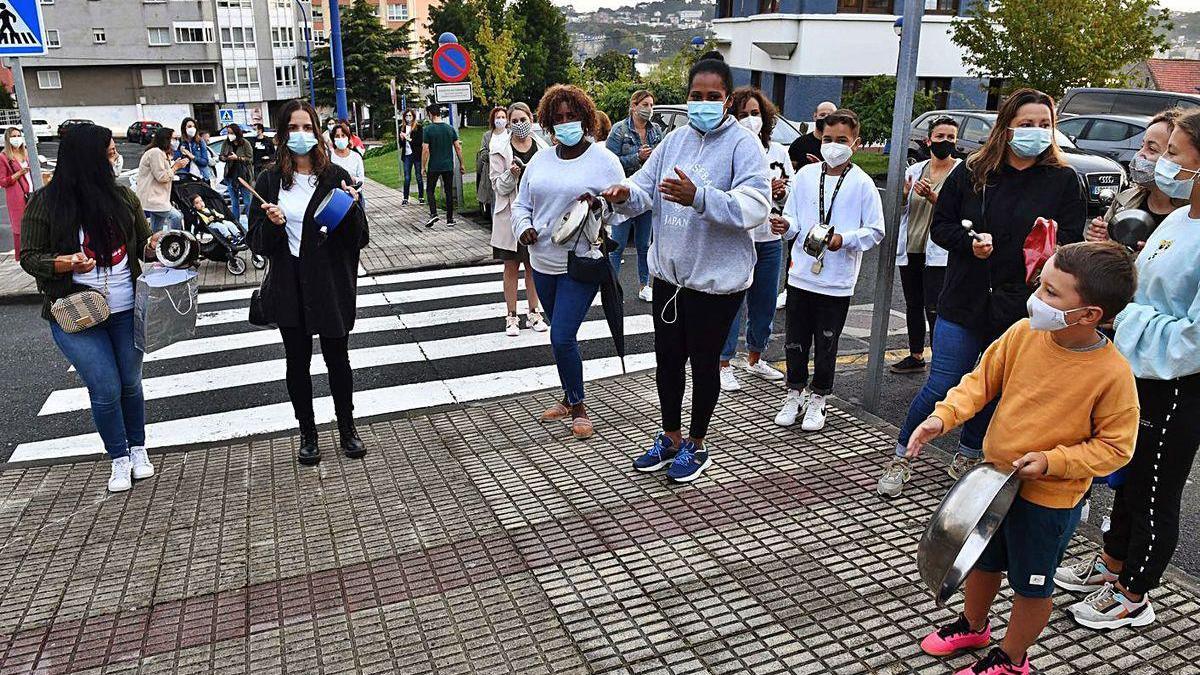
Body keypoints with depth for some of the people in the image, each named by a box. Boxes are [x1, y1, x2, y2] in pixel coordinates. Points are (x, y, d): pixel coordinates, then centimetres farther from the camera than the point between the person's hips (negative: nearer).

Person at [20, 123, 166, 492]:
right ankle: (119, 458, 19)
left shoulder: (122, 195, 1)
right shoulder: (45, 202, -8)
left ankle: (138, 449, 32)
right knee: (106, 389, -2)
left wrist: (153, 245, -13)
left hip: (126, 311, 3)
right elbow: (29, 258, -4)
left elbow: (143, 243, 10)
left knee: (131, 382, 13)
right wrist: (66, 263, -23)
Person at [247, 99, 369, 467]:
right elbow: (257, 242, 1)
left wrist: (352, 209, -21)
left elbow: (356, 239, -3)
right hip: (289, 287, 2)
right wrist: (272, 224, -18)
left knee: (337, 357, 9)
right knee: (297, 360, 11)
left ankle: (347, 428, 27)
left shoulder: (336, 177, -2)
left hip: (331, 284, -1)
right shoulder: (269, 181, 2)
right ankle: (307, 433, 26)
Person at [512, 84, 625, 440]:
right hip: (544, 261, 6)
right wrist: (524, 227, -6)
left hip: (581, 262, -5)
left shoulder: (604, 160, -6)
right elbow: (522, 204, 14)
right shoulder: (540, 159, 9)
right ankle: (570, 399, 33)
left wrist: (597, 204, -25)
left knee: (562, 337, -11)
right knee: (563, 335, 16)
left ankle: (578, 406, 9)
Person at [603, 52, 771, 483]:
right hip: (669, 273, 6)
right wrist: (626, 195, -20)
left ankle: (696, 444, 29)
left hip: (717, 280, -6)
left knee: (704, 363, 9)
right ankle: (671, 438, 35)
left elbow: (755, 207, -23)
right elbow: (645, 188, 4)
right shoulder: (675, 140, 8)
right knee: (667, 358, 16)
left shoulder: (743, 145, -11)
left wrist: (698, 197, -37)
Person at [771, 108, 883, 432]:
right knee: (795, 341, 12)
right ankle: (795, 395, 30)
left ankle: (817, 399, 27)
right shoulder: (806, 175, 3)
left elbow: (875, 230, -4)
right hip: (801, 274, 3)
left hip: (837, 281, -3)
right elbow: (794, 218, 8)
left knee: (826, 345, 10)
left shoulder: (862, 183, -6)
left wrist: (844, 239, -19)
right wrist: (785, 225, -14)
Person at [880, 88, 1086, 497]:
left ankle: (969, 456, 36)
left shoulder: (1063, 181, -1)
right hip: (965, 301, -1)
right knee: (940, 387, 0)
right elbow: (940, 226, 4)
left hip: (1021, 311, 1)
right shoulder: (972, 172, 0)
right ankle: (901, 458, 18)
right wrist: (970, 241, -15)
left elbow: (1070, 245, -1)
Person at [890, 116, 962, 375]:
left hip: (937, 254, -6)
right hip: (909, 250, 6)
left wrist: (931, 196, -26)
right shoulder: (915, 170, 10)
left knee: (934, 310, -10)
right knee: (913, 305, 16)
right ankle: (916, 356, 30)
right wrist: (903, 195, -8)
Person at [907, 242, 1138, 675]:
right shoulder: (1023, 334, -12)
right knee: (983, 560, 26)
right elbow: (982, 380, -1)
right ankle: (973, 626, 53)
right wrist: (944, 416, -15)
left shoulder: (1113, 373, -23)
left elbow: (1115, 447, -14)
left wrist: (1052, 461, -24)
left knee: (1032, 584, 17)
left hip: (1050, 498, -5)